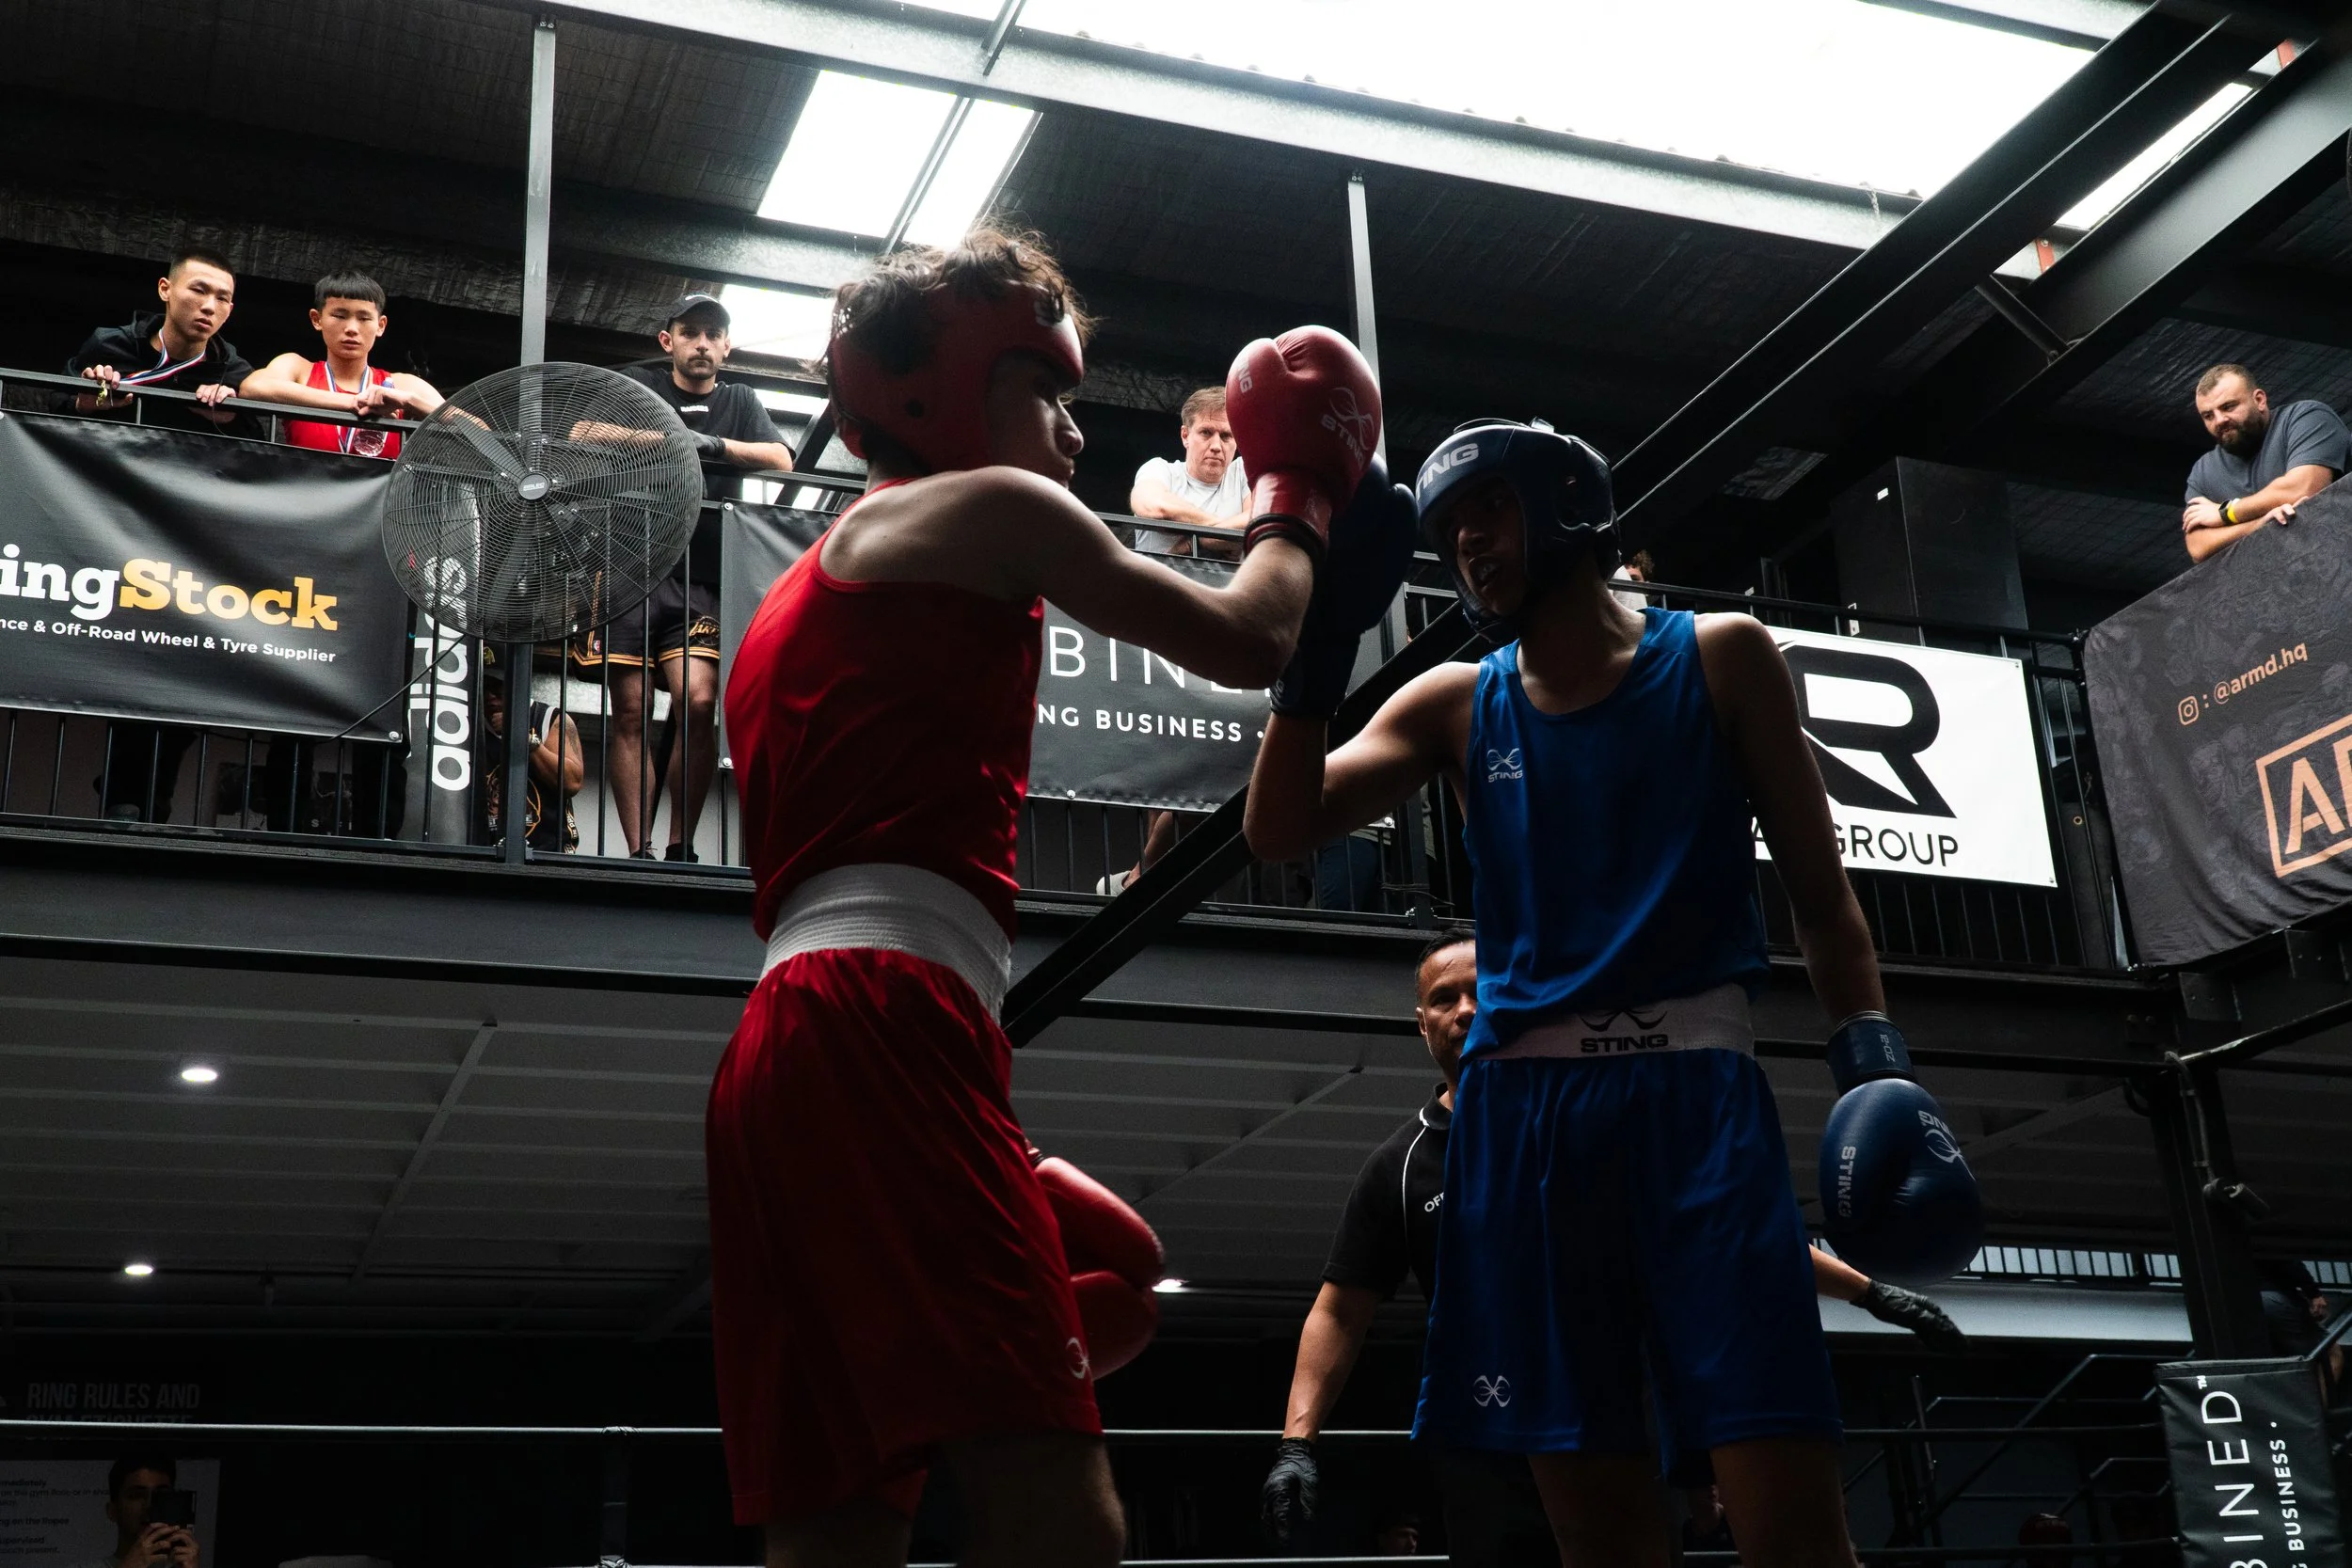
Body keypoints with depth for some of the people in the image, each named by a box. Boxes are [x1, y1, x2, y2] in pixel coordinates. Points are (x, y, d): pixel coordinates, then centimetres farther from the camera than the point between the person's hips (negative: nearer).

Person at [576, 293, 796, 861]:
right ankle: (639, 853, -2)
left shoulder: (740, 402, 19)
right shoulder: (638, 385, 15)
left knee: (698, 702, -17)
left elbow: (780, 459, 3)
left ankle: (681, 847, -5)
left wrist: (715, 444, -12)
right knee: (629, 711, -5)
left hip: (701, 578, 0)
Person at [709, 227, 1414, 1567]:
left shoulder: (807, 594, 33)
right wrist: (1299, 493, 28)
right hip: (887, 1024, -10)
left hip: (783, 1051, 10)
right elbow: (1244, 642, 8)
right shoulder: (988, 511, 7)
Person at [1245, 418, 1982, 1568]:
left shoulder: (1719, 658, 9)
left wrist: (1876, 1065, -4)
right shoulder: (1452, 705, 16)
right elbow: (1279, 829, 6)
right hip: (1523, 1106, 3)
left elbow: (1816, 885, 8)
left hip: (1693, 1086, -3)